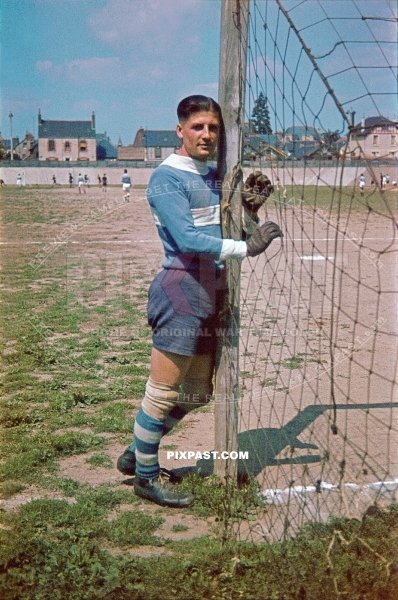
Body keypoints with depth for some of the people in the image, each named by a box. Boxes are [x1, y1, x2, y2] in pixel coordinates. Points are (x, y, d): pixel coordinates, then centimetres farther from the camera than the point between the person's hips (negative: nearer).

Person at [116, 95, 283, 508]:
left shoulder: (215, 177, 16)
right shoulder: (166, 178, -9)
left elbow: (235, 232, 18)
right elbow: (187, 239, -21)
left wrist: (251, 209, -1)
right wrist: (245, 248, -26)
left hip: (210, 293, 9)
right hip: (181, 291, -9)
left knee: (197, 393, 16)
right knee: (163, 392, -2)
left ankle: (138, 454, 32)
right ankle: (146, 477, 17)